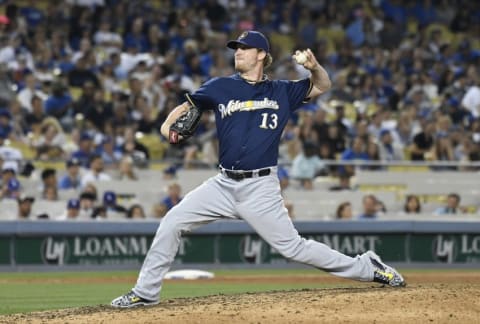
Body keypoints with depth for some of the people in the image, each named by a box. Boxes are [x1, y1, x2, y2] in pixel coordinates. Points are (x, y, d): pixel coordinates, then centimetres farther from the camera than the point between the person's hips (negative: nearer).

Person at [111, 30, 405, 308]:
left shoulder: (281, 92, 6)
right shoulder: (221, 87, 6)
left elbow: (322, 86, 16)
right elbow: (187, 106, 9)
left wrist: (314, 66, -6)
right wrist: (169, 123, -12)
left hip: (261, 188, -3)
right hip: (224, 185, 3)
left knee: (293, 247, -6)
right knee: (172, 223, -6)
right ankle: (146, 292, 4)